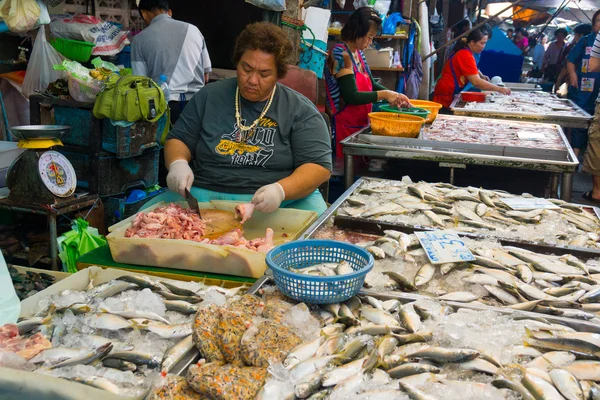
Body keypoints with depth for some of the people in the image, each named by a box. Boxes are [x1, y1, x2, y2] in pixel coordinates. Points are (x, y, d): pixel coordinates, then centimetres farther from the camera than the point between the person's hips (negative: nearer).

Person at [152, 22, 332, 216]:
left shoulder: (301, 111, 3)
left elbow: (319, 166, -3)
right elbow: (179, 140, 18)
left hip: (277, 202, -2)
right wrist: (177, 163, -7)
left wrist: (280, 190, -23)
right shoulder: (210, 96, 12)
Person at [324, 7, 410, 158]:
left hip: (359, 124, 9)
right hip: (344, 126, -9)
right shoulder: (341, 54, -17)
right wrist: (384, 94, -14)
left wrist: (395, 95, 3)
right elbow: (351, 96, -22)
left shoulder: (357, 52, 9)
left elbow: (370, 84, 17)